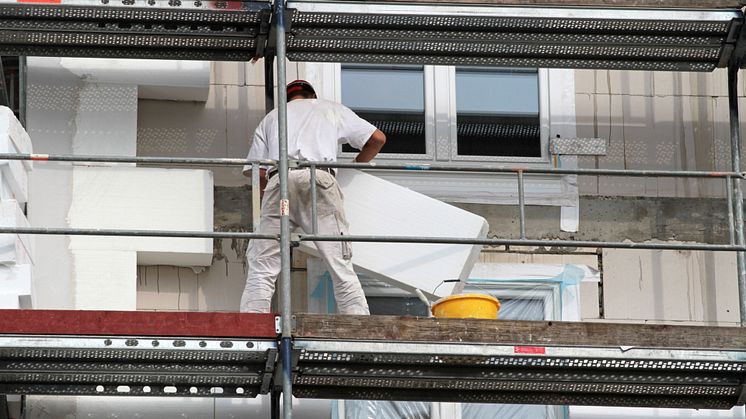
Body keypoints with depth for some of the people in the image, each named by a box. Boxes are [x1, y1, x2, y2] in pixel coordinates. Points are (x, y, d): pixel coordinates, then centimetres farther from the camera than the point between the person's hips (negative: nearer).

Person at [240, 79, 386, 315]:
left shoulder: (272, 117, 33)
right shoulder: (332, 109, 31)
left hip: (279, 181, 1)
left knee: (261, 269, 0)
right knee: (341, 266, -3)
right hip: (319, 178, -1)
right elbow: (377, 138, 26)